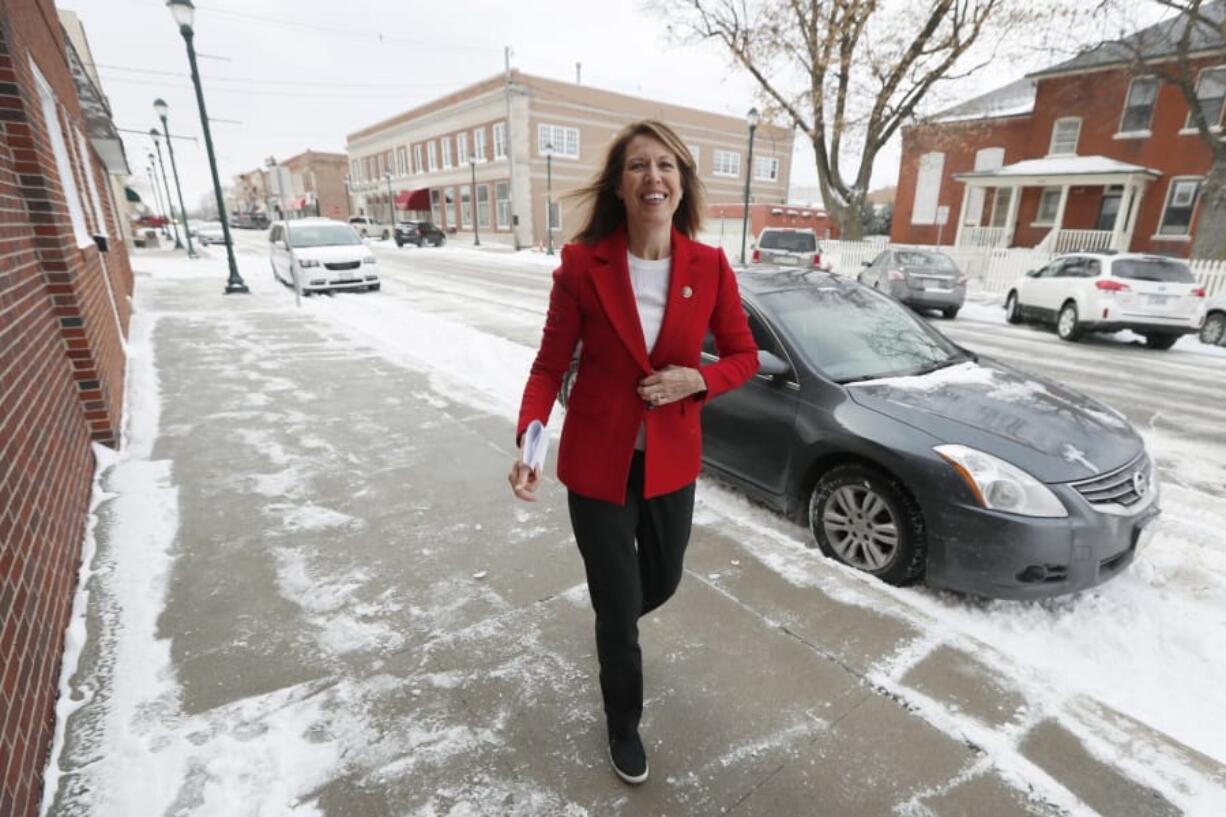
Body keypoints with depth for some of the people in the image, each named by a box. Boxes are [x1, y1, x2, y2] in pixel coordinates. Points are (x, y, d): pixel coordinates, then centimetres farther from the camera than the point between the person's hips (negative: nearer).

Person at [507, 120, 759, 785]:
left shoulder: (710, 267, -7)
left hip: (671, 461, 3)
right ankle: (623, 724, 43)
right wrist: (528, 438, -24)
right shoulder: (582, 264, -13)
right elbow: (550, 363, -8)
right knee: (618, 610, 10)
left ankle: (614, 623, 65)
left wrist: (696, 380, -17)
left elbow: (743, 357, 3)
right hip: (597, 462, -3)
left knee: (661, 582, 25)